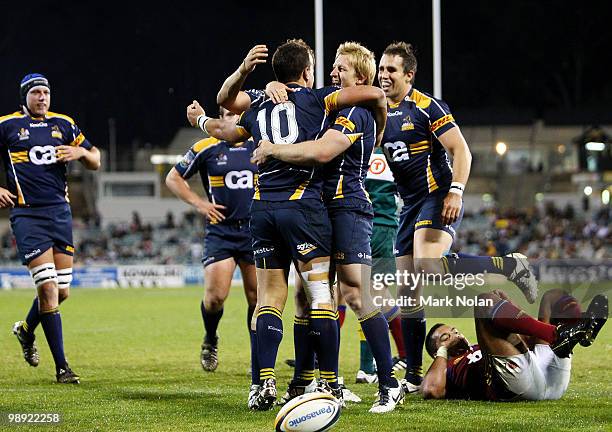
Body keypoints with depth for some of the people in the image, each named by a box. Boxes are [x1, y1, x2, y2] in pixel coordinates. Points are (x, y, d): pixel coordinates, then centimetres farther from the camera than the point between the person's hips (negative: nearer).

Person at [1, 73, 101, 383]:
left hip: (59, 212, 5)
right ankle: (61, 367, -6)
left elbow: (95, 163, 17)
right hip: (27, 215, -4)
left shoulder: (64, 124, 12)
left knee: (62, 291, 5)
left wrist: (80, 151, -3)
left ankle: (26, 330, 37)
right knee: (49, 289, -12)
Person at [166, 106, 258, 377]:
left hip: (255, 230, 2)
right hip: (220, 231, -2)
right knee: (215, 295, -14)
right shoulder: (206, 149, 1)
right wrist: (198, 203, 0)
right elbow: (173, 178, 11)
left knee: (257, 299, -1)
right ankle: (210, 341, 18)